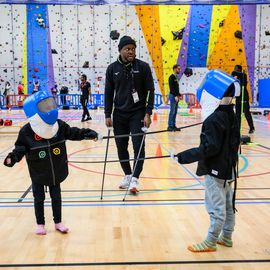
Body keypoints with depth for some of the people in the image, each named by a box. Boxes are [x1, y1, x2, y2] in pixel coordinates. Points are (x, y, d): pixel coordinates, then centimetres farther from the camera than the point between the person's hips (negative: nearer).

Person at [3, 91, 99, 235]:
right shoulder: (26, 131, -17)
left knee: (56, 197, 13)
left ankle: (58, 222, 28)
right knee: (39, 198, 10)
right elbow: (20, 148, -11)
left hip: (56, 171, 3)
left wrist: (87, 133, -5)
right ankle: (40, 224, 26)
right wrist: (13, 157, -29)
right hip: (38, 173, -2)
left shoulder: (59, 125, -7)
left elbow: (72, 133, 4)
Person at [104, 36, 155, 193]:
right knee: (121, 147, 9)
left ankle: (135, 178, -2)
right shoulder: (112, 69, 2)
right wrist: (108, 115, 1)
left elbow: (150, 91, -3)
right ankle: (127, 175, 24)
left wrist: (148, 113, -10)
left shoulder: (143, 67, -4)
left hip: (138, 113, -2)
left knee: (138, 146, -7)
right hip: (119, 114, 3)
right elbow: (108, 93, 5)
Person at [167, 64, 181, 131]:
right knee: (172, 111, -8)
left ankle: (173, 126, 12)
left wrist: (179, 95, 15)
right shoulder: (171, 77, -10)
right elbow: (171, 88, -17)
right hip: (173, 96, -9)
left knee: (175, 112, 9)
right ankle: (170, 126, -5)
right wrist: (175, 96, -21)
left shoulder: (176, 77, 17)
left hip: (176, 96, 9)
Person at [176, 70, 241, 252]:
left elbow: (208, 148, -27)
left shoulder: (213, 119, -23)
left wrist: (184, 156, -25)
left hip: (215, 171, -9)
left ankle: (211, 242, 13)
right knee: (228, 205, 18)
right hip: (228, 169, 9)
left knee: (217, 208, 1)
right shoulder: (232, 116, 5)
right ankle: (226, 237, 33)